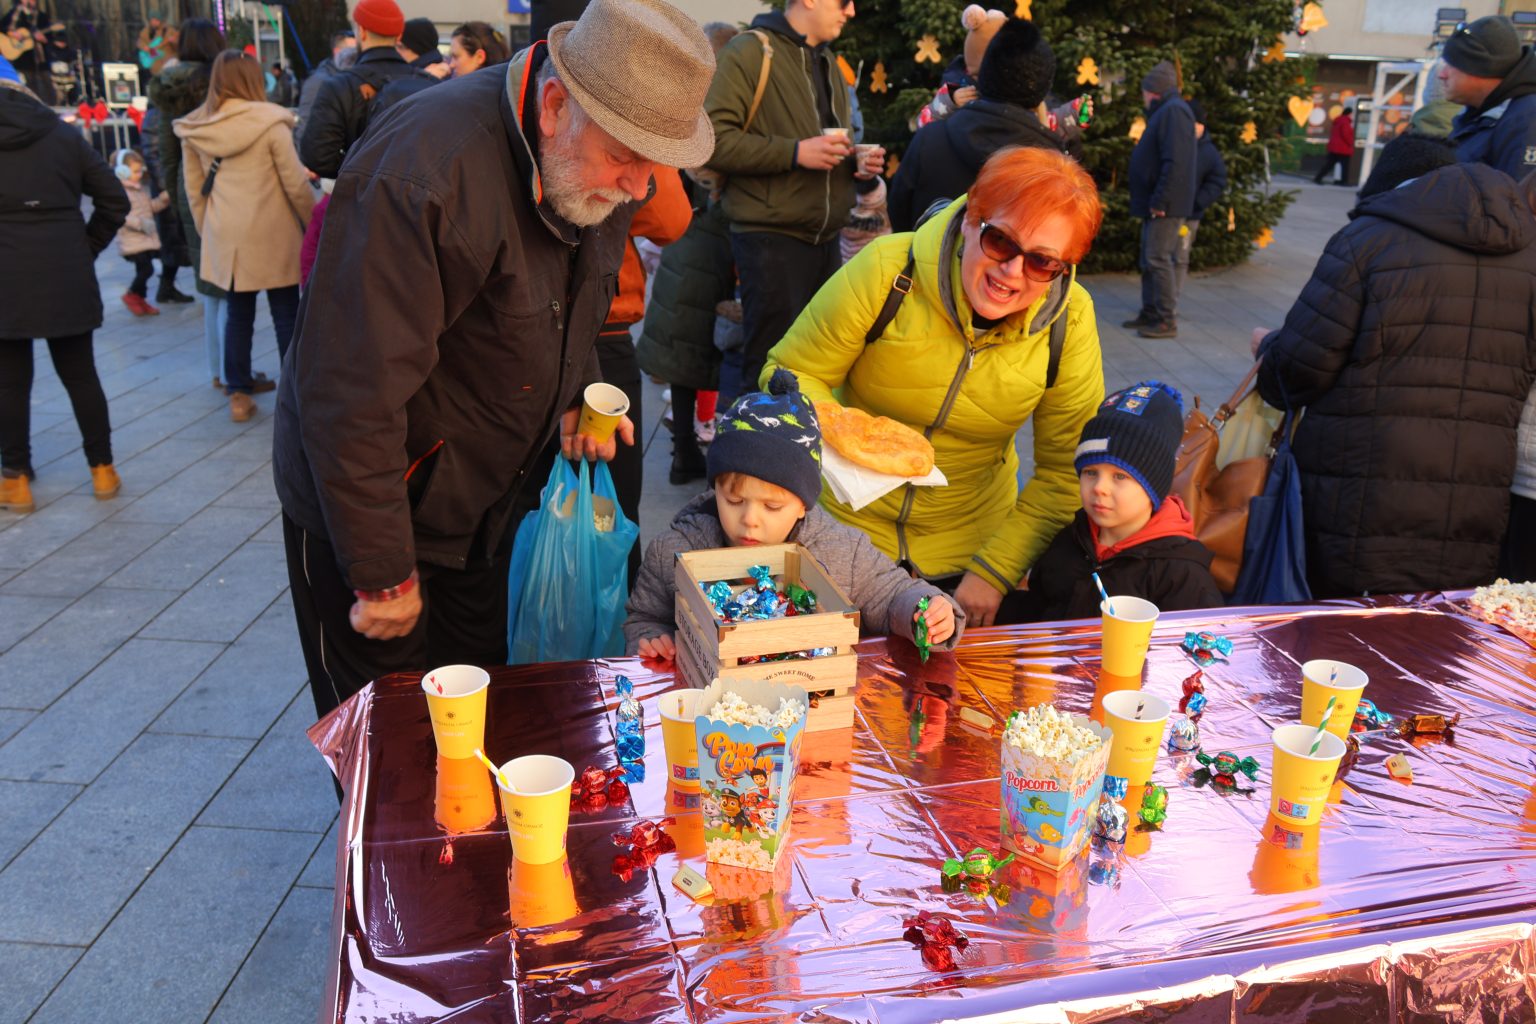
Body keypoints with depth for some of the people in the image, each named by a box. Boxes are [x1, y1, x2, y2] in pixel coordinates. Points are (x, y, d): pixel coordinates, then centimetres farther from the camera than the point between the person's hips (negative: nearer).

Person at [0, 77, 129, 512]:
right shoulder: (64, 135, 7)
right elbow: (115, 201, 2)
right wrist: (87, 248, 9)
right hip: (66, 274, 2)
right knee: (80, 373, 12)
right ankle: (102, 469, 17)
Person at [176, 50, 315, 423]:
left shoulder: (194, 129, 3)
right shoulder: (270, 123, -11)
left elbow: (194, 190, 7)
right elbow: (296, 184, -9)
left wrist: (208, 231, 18)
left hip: (224, 238, 4)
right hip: (272, 236, -4)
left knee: (238, 315, 13)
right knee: (286, 315, 5)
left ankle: (239, 395, 16)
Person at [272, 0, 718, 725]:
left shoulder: (599, 172, -6)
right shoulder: (428, 174, -32)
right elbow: (351, 397, -30)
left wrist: (573, 395, -3)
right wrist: (384, 577, -22)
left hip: (480, 501, 7)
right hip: (364, 503, -6)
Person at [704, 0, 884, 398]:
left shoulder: (827, 62, 20)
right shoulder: (749, 52, -6)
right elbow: (714, 139, -15)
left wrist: (859, 164, 10)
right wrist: (795, 152, -19)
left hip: (825, 239, 8)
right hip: (771, 240, -8)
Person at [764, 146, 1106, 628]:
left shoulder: (1069, 321, -16)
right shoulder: (887, 270, -23)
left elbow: (1066, 472, -8)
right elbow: (791, 375, -12)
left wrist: (995, 571, -14)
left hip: (969, 547, 2)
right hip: (845, 528, -1)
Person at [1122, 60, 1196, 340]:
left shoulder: (1173, 111, -14)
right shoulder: (1166, 110, 18)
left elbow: (1175, 162, -23)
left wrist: (1160, 200, -23)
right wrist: (1154, 199, 15)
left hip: (1166, 205, -10)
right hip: (1156, 203, 10)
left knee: (1159, 259, -9)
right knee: (1150, 259, 14)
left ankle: (1167, 320, -4)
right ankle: (1150, 313, 23)